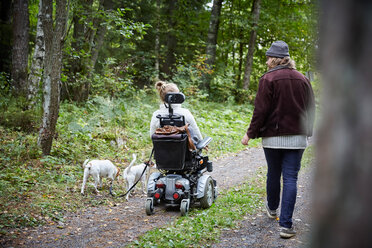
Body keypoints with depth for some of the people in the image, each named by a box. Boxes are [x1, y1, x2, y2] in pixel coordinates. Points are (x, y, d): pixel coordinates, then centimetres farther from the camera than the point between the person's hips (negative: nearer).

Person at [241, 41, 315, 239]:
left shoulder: (268, 79, -8)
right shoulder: (303, 80, 7)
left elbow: (261, 111, -11)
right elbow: (311, 109, 13)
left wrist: (250, 133, -2)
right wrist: (306, 132, 24)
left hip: (273, 137, -2)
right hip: (297, 138, 3)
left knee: (273, 174, 16)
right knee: (290, 178, -1)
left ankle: (272, 208, 39)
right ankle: (285, 224, -5)